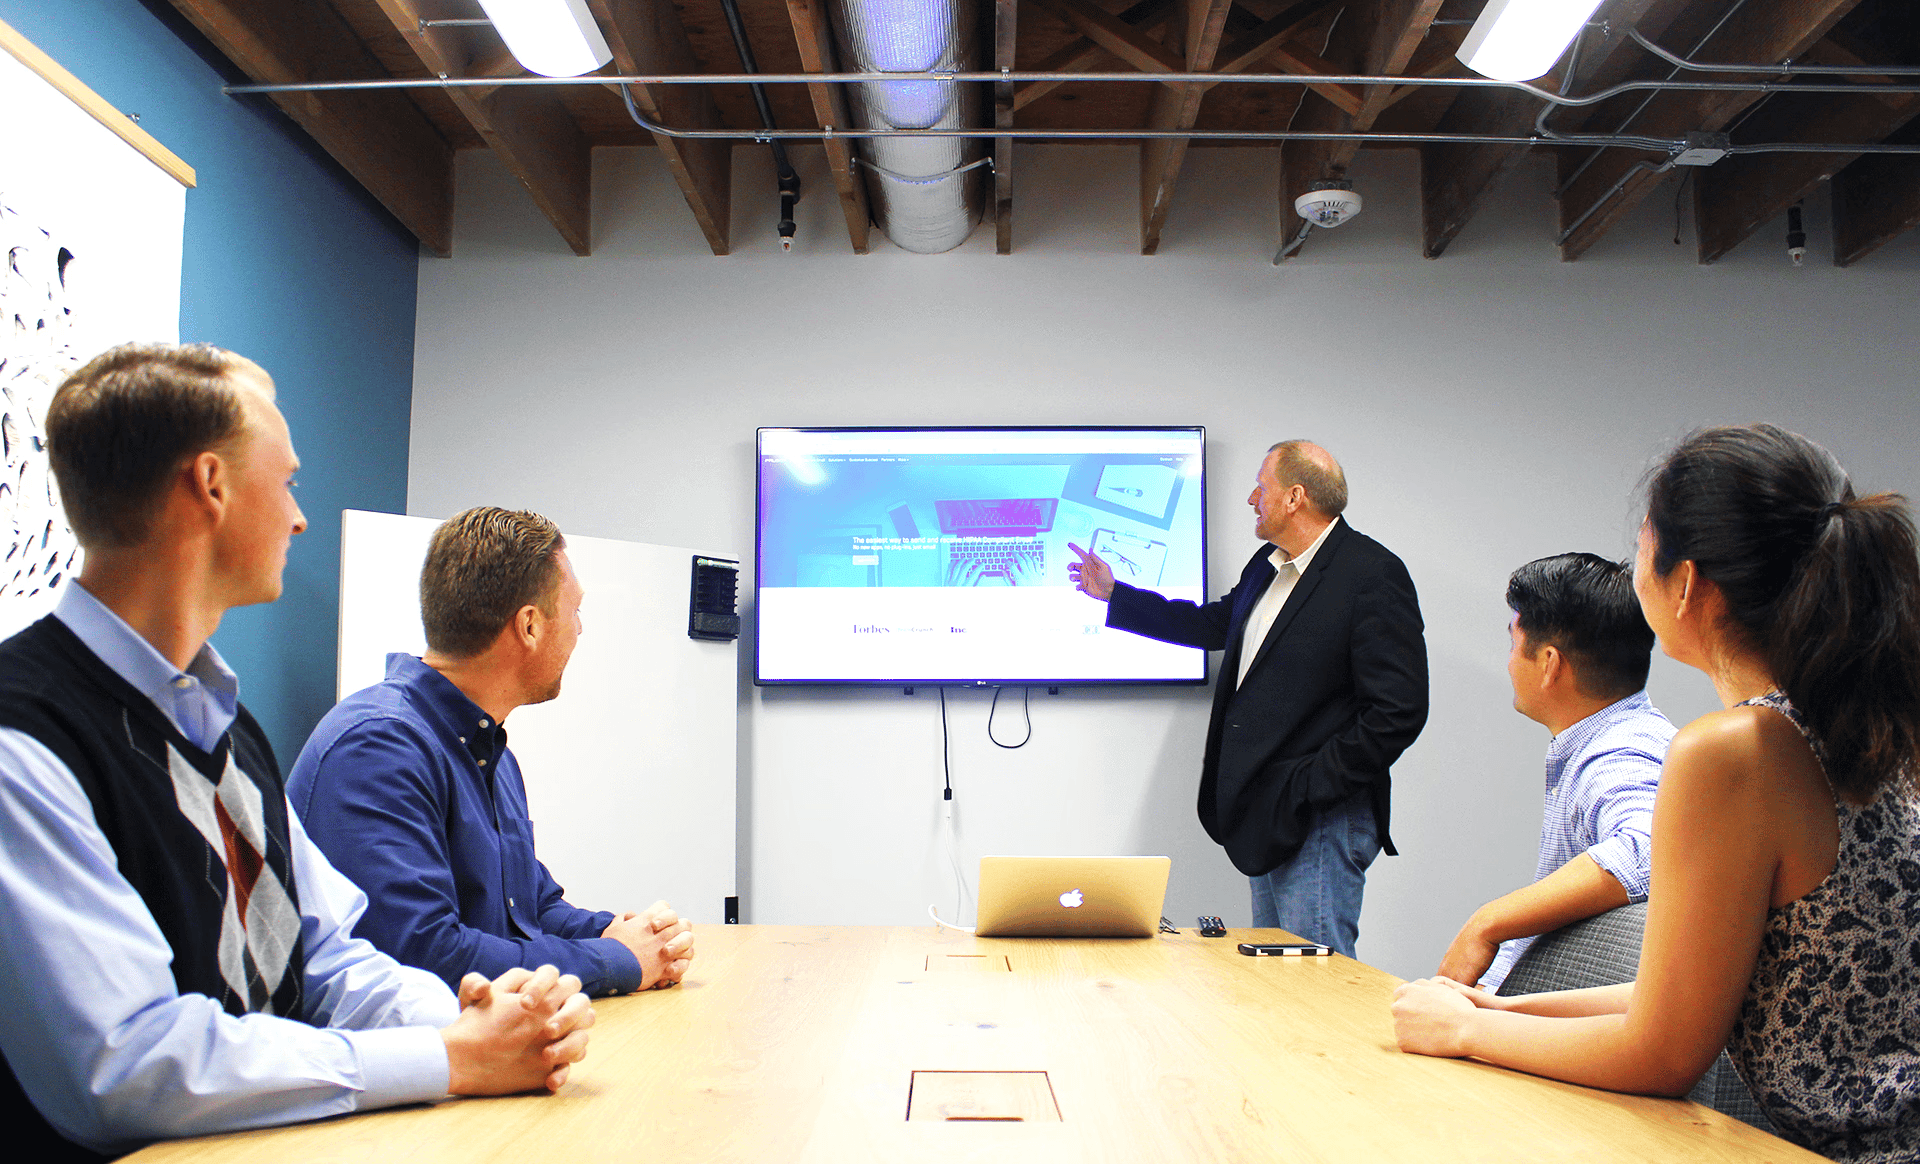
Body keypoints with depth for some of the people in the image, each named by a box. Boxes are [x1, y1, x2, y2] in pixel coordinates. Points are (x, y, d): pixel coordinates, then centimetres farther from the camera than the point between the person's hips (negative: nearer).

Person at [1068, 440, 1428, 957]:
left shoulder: (1374, 576, -16)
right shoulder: (1267, 565, 12)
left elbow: (1397, 712, -19)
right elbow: (1212, 624, 29)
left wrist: (1309, 788, -19)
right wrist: (1113, 594, 31)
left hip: (1321, 818, -9)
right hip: (1267, 817, 9)